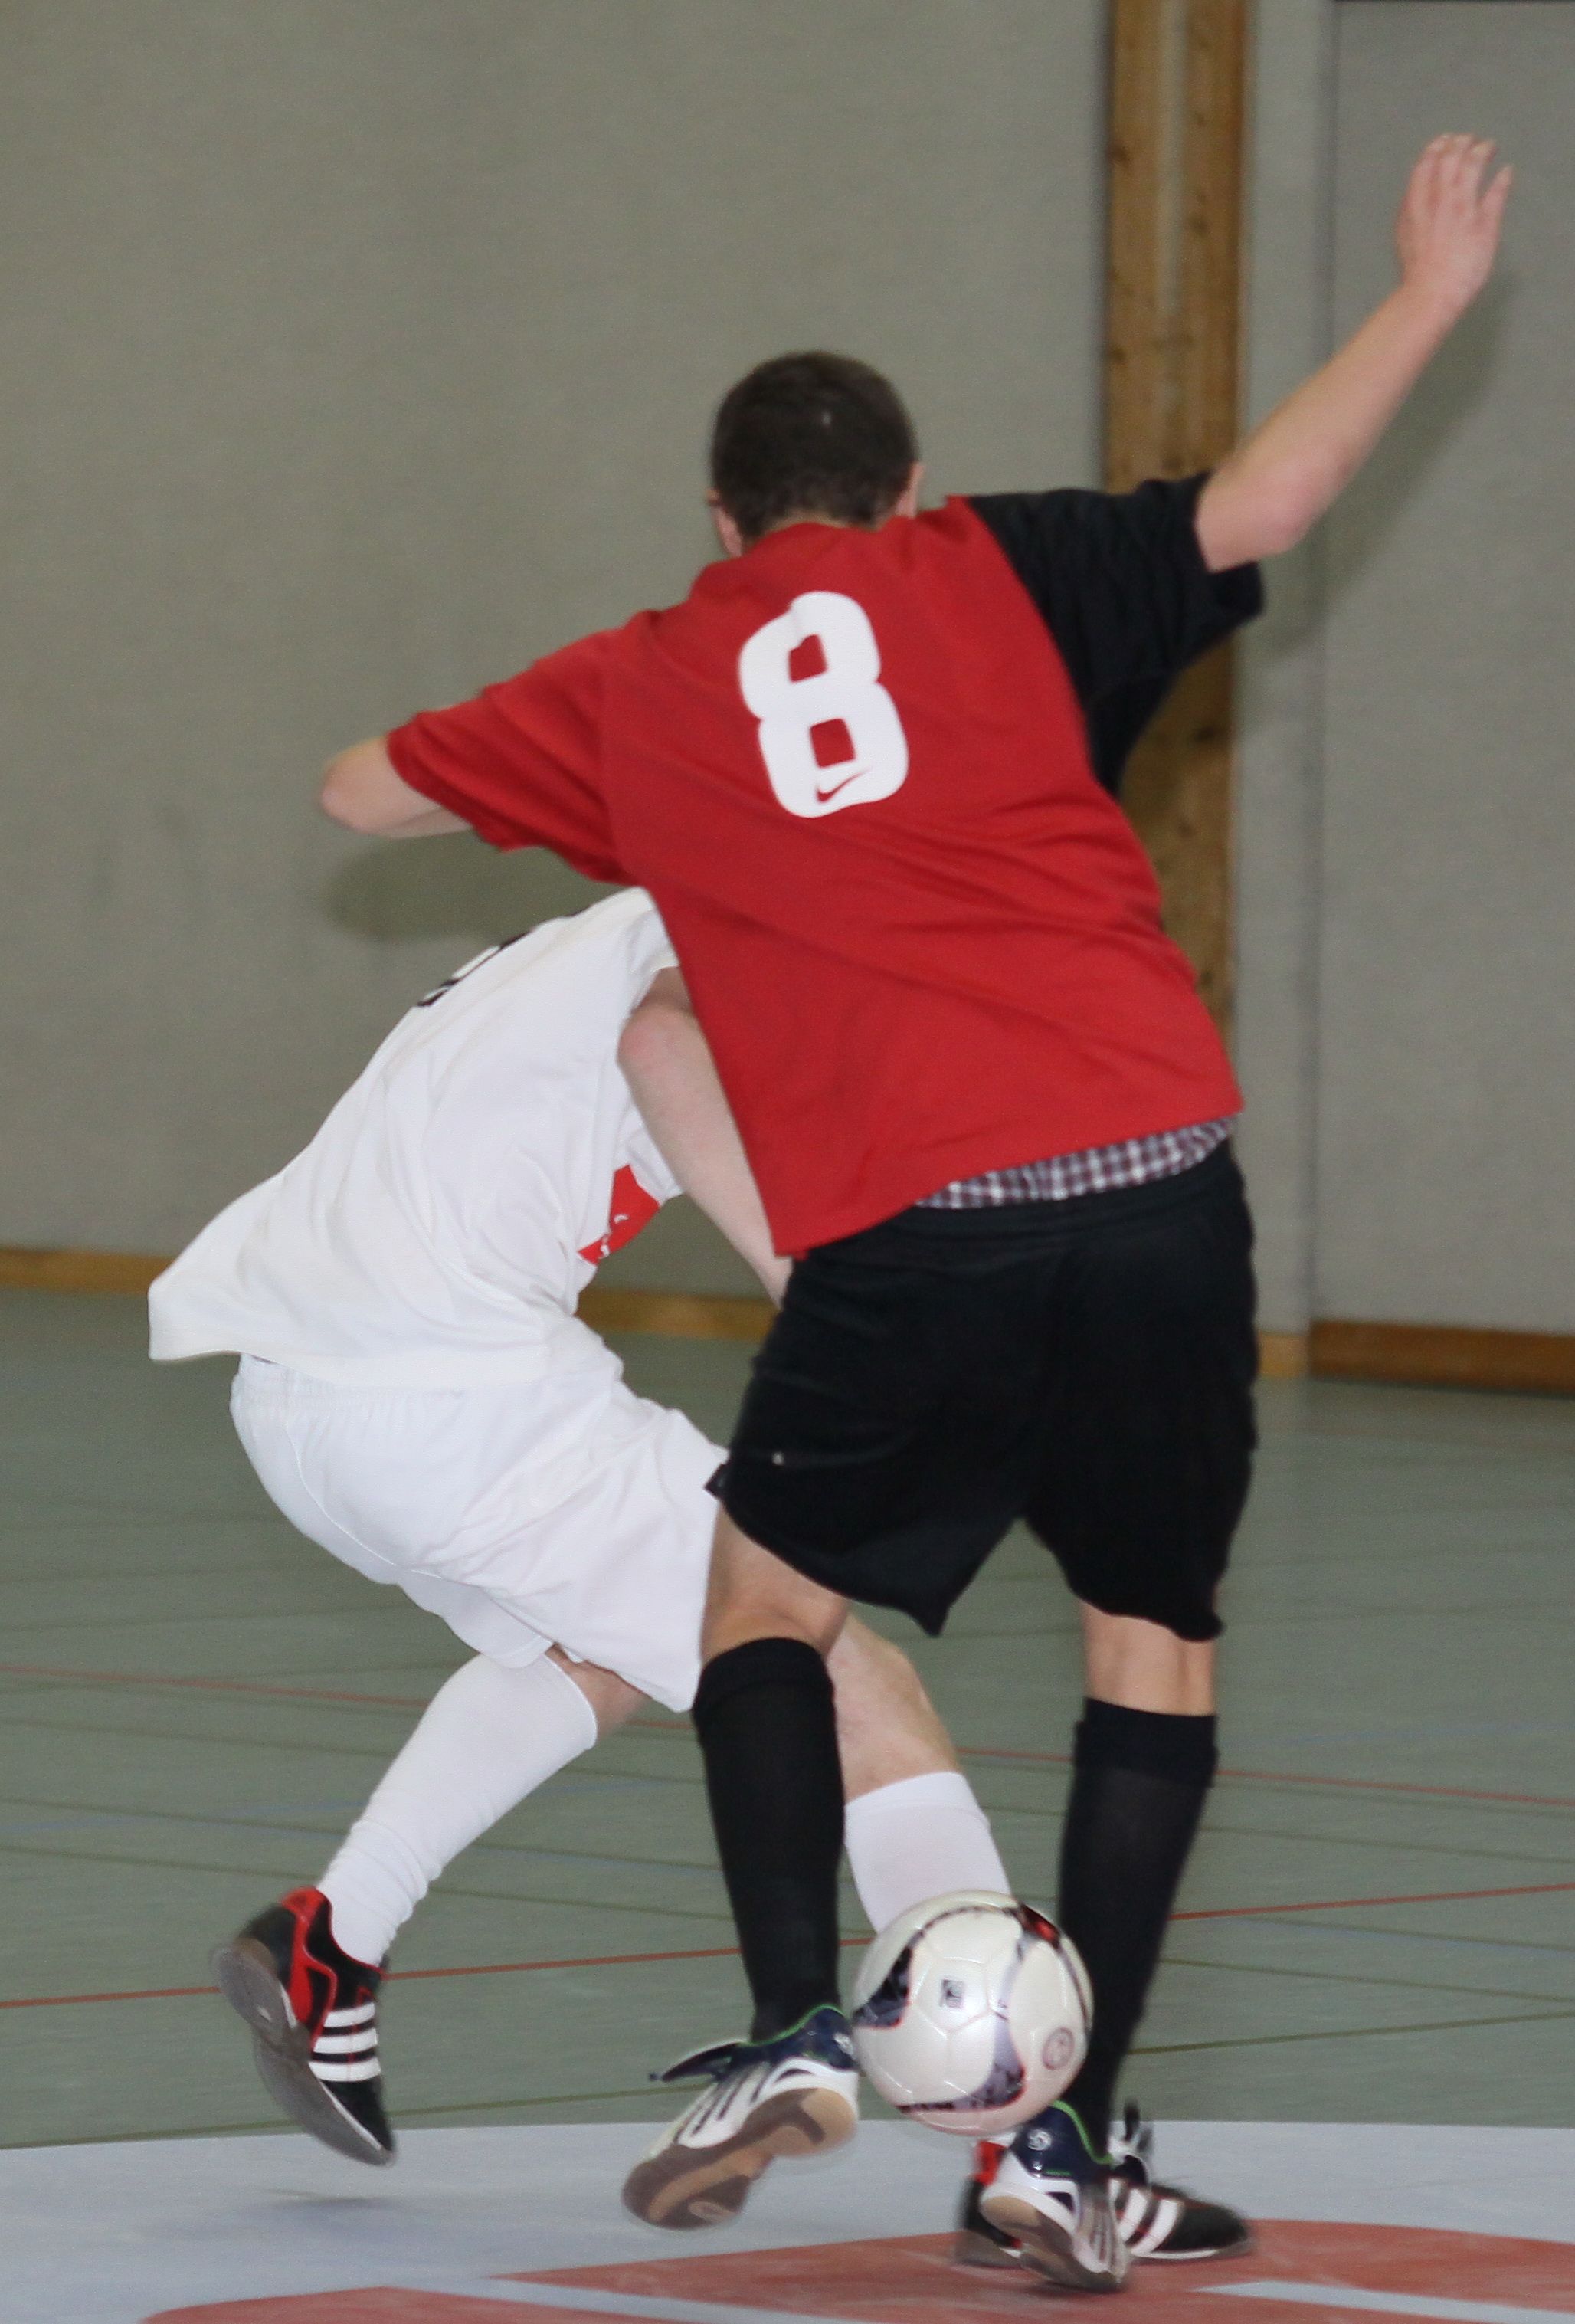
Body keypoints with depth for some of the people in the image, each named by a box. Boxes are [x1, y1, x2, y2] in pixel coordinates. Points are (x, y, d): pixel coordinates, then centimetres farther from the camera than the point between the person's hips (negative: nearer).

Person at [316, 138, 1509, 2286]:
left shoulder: (639, 692, 17)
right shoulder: (996, 573, 12)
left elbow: (364, 792, 28)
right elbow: (1247, 516, -1)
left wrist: (644, 829, 44)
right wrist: (1427, 300, 10)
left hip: (910, 1233, 0)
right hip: (1158, 1182, 0)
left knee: (770, 1588, 21)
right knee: (1157, 1638, 15)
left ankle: (797, 2029, 2)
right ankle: (1065, 2135, 8)